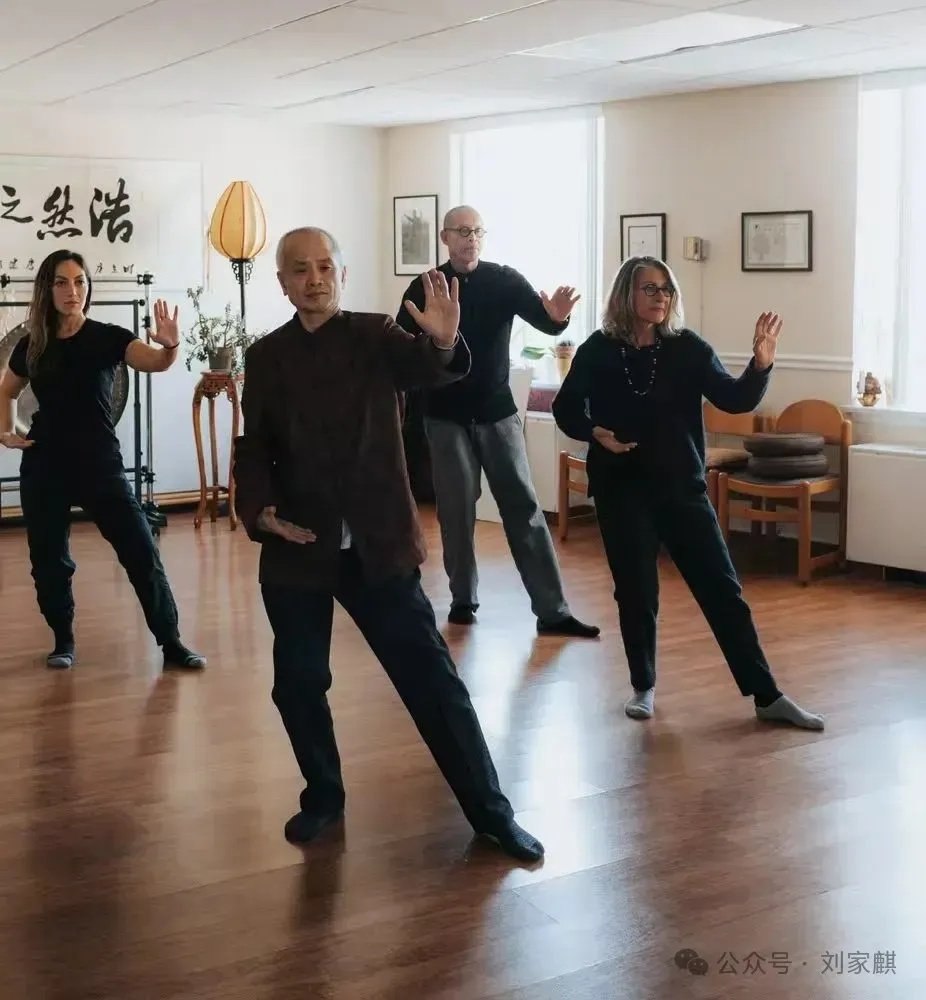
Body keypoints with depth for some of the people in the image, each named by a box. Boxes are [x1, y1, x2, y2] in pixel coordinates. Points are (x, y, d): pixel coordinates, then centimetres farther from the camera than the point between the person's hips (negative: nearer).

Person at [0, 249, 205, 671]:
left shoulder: (107, 337, -6)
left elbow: (156, 362, -23)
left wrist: (171, 346, -46)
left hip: (101, 464, -2)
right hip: (44, 468, 2)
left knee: (142, 553, -5)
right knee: (49, 559, 9)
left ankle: (171, 643, 2)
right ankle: (63, 641, 26)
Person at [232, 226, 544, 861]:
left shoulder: (375, 336, 0)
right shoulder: (266, 358, 6)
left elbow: (428, 371, -21)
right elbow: (254, 449, 8)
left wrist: (444, 341, -44)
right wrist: (260, 510, -10)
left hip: (378, 546, -2)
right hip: (297, 550, 2)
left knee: (432, 679, 0)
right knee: (298, 683, 8)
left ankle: (491, 811, 8)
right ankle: (324, 797, 30)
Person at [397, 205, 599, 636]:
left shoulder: (505, 280, -3)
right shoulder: (424, 289, -3)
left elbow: (537, 315, -17)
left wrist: (556, 316, -40)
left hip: (497, 412, 0)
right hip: (446, 417, 0)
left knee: (524, 507, -2)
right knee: (456, 510, 5)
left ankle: (552, 610, -2)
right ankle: (463, 598, 20)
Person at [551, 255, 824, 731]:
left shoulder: (687, 347, -4)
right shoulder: (598, 351, -4)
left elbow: (735, 400, -11)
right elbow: (565, 409, 6)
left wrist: (761, 364, -29)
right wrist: (595, 432, -14)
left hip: (683, 487, 1)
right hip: (621, 490, -1)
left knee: (722, 589, 2)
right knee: (636, 592, 6)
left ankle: (767, 696, 9)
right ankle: (643, 686, 27)